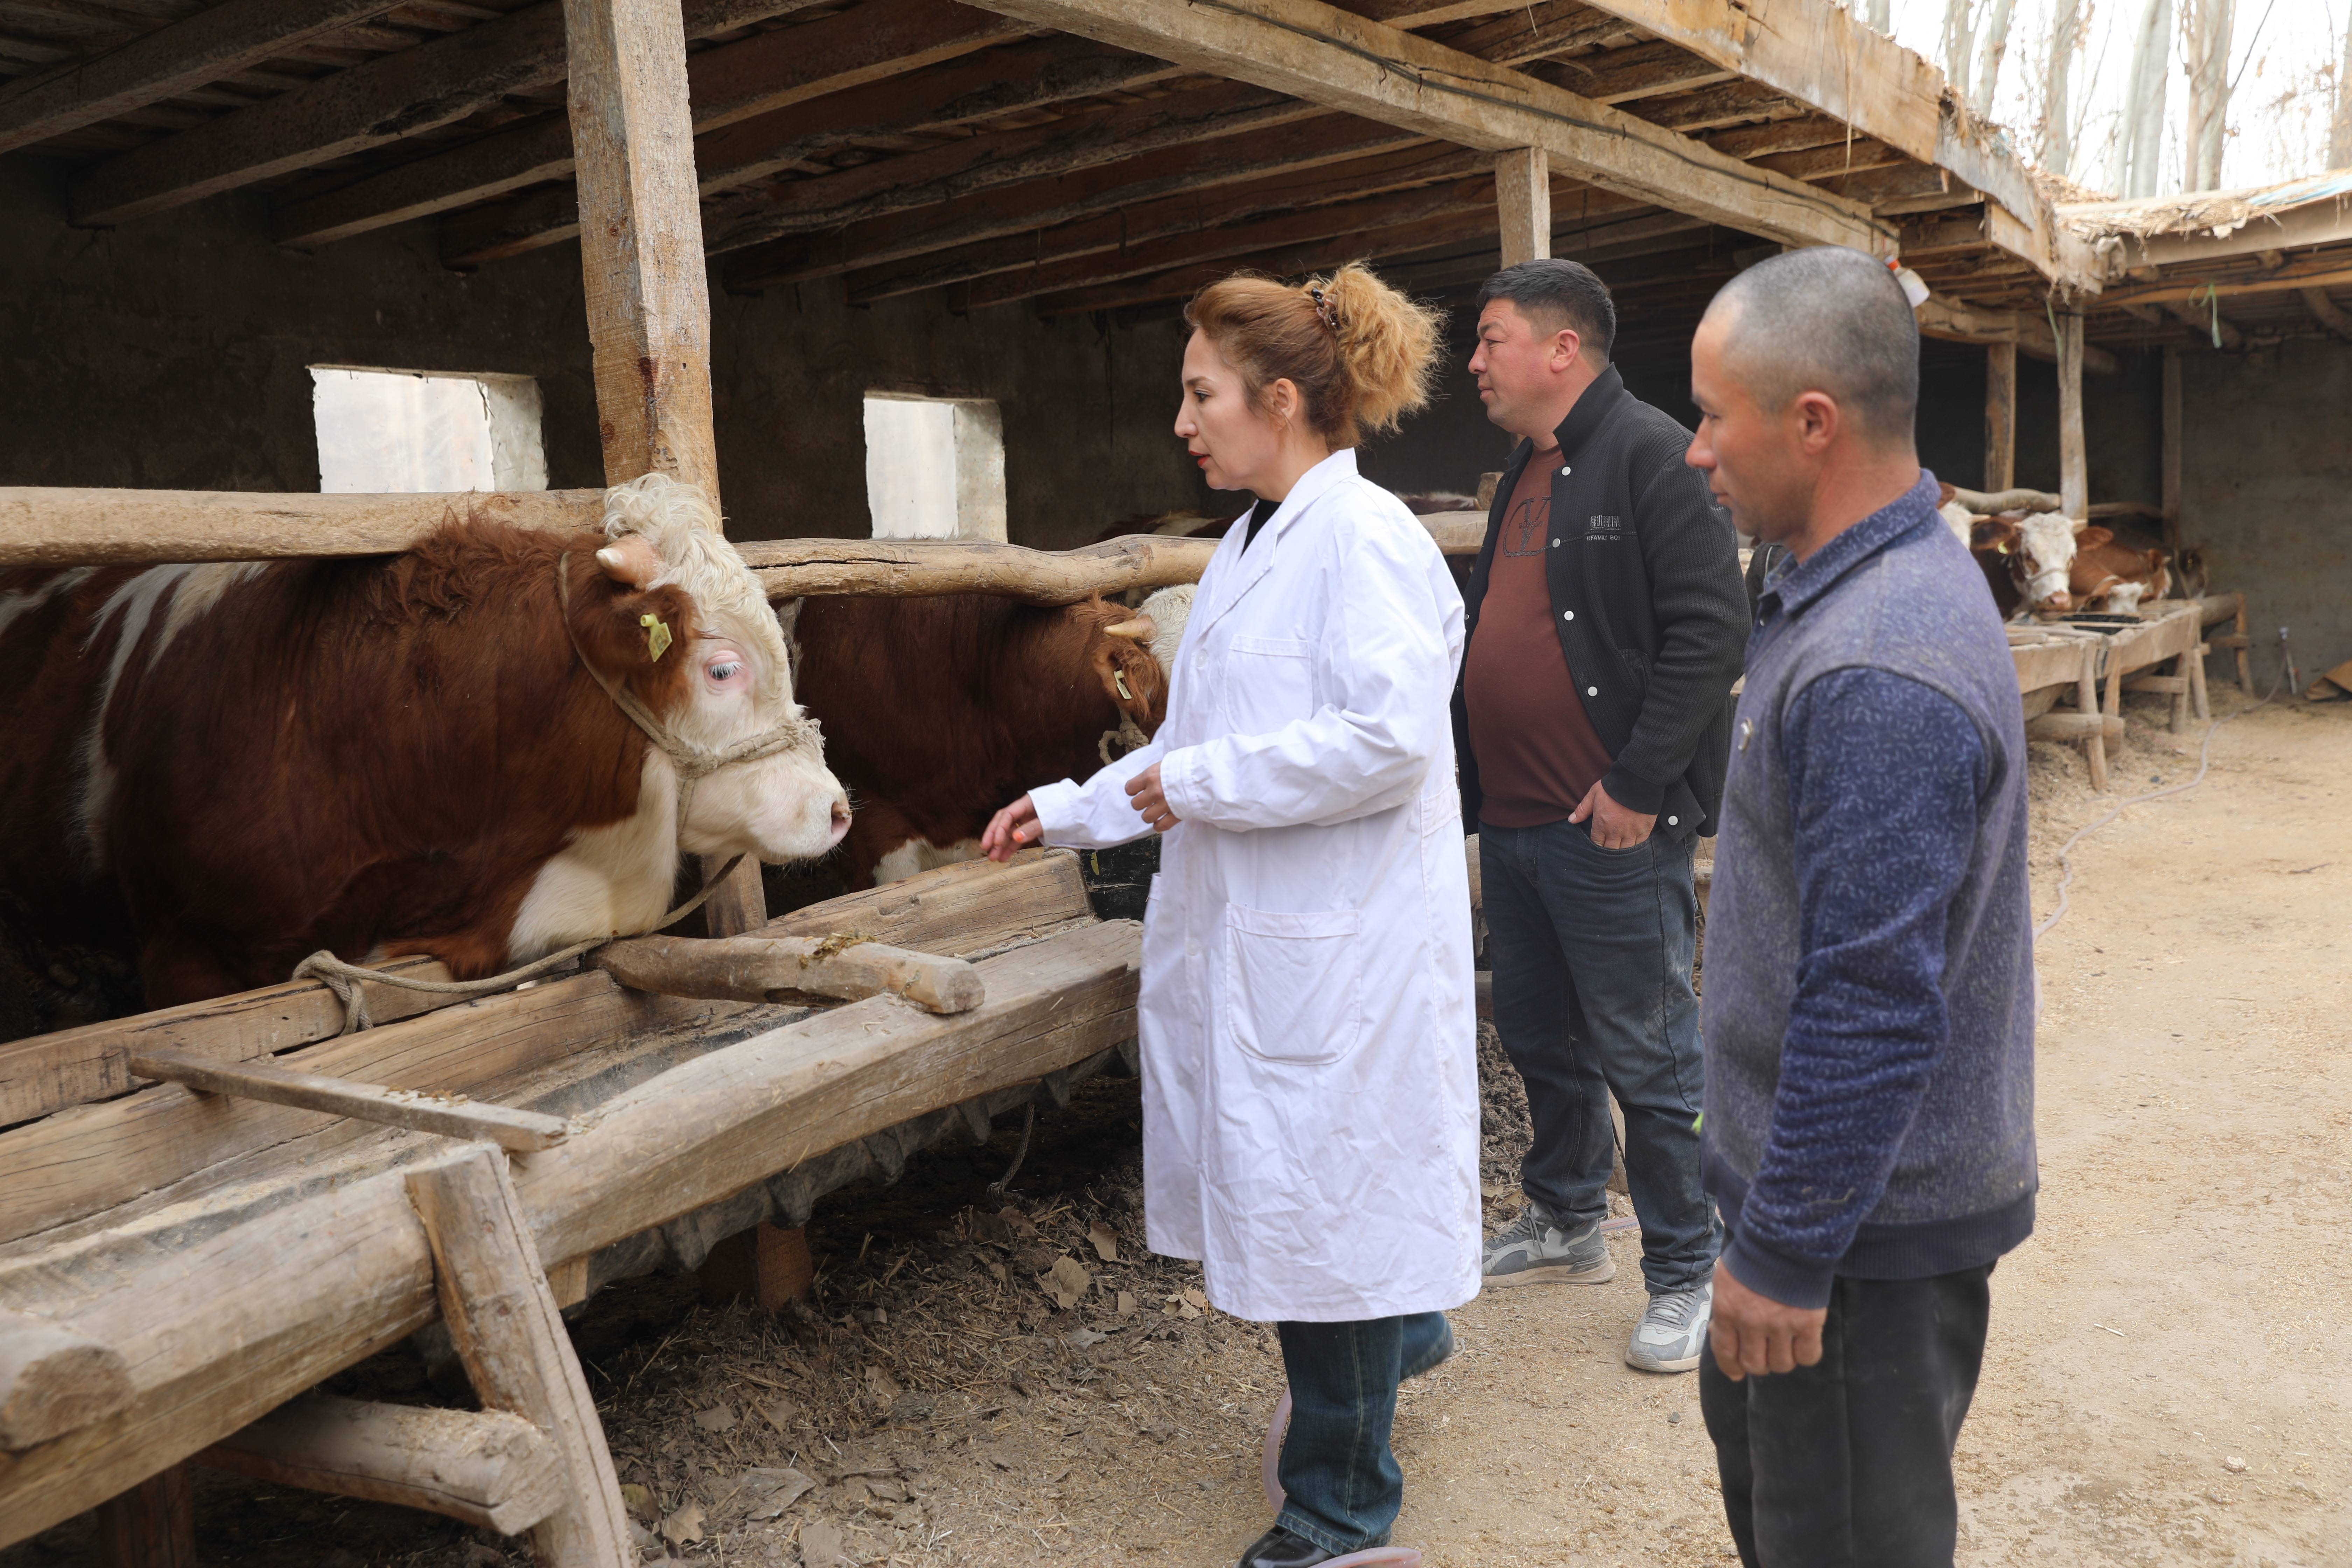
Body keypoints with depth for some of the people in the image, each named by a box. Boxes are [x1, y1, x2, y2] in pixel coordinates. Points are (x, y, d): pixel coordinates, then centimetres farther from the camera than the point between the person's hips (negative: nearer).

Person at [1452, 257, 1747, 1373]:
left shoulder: (1649, 456, -13)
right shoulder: (1524, 473, 16)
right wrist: (1478, 793, 17)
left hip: (1612, 832, -9)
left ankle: (1685, 1273, 18)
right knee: (1540, 1039, 20)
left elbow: (1710, 632, -19)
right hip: (1513, 823, 9)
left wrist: (1639, 785, -20)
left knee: (1646, 1059, 2)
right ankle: (1566, 1226, 38)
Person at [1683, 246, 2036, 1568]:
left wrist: (1785, 1255, -20)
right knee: (1751, 1432, 27)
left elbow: (1873, 1004, -29)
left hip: (1867, 1220, -10)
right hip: (1844, 1178, 10)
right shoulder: (1888, 583, 6)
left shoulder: (1879, 676, -29)